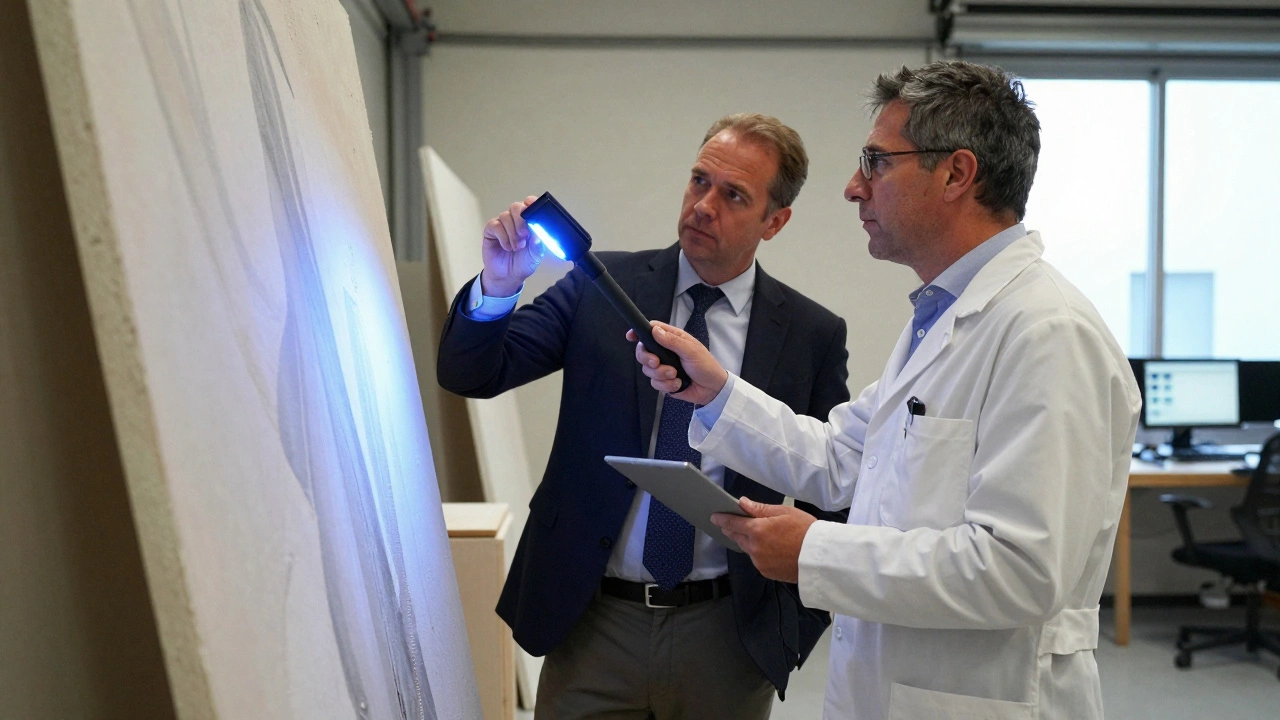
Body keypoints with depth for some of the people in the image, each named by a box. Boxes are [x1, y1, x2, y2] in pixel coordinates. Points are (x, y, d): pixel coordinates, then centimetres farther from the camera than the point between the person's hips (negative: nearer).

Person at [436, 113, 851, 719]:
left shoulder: (813, 334, -2)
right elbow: (469, 375, -4)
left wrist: (801, 623, -1)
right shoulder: (601, 285, -1)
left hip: (728, 633, 0)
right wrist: (497, 287, -22)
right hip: (592, 621, 0)